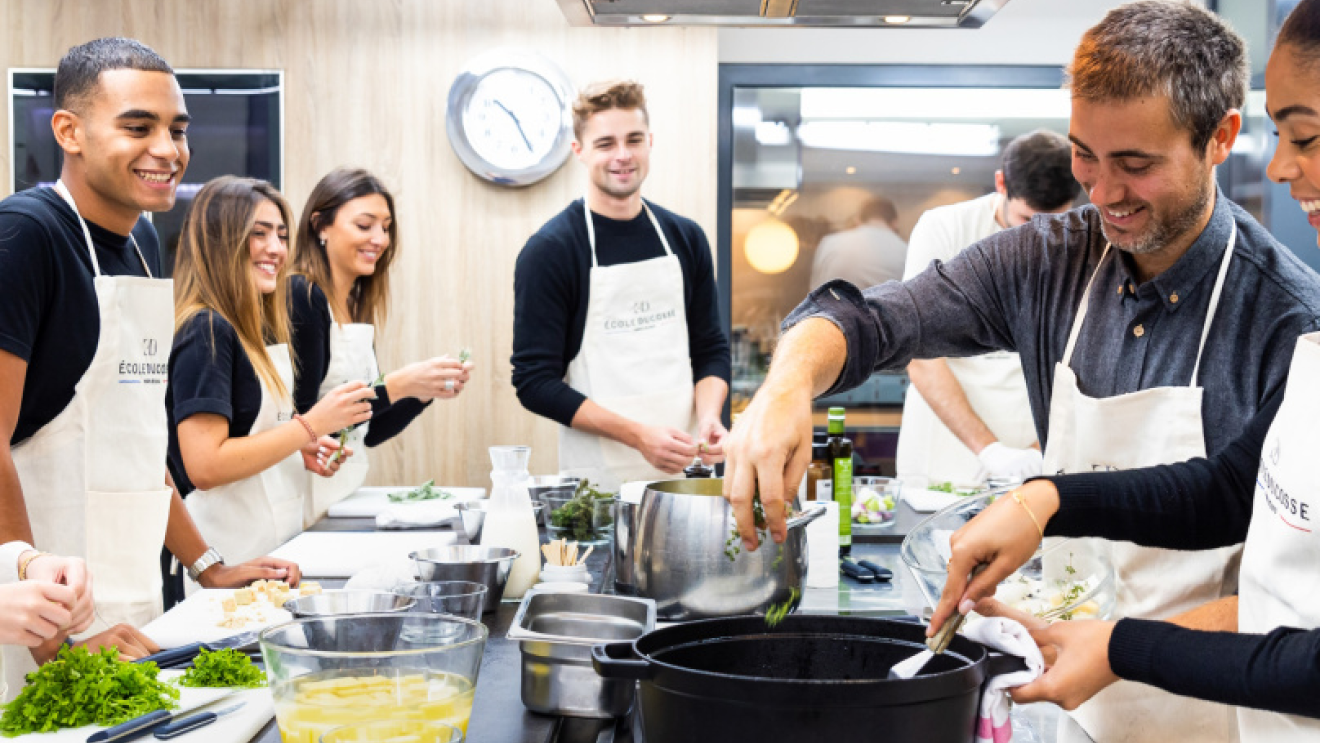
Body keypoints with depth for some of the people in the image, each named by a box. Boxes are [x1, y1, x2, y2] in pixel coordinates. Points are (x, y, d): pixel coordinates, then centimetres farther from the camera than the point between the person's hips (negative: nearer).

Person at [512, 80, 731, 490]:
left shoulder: (685, 238, 7)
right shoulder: (549, 250, -8)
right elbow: (535, 381, -10)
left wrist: (707, 416, -7)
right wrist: (638, 435, -19)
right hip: (598, 478, -4)